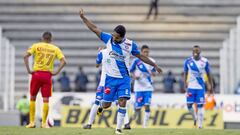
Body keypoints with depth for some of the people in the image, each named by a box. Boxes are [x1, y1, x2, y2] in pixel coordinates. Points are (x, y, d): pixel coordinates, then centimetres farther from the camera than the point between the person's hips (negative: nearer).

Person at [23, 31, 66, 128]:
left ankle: (32, 122, 9)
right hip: (47, 75, 0)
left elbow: (26, 56, -8)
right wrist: (56, 72, -1)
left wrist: (28, 70, -6)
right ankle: (44, 123, 1)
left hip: (36, 74, 0)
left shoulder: (36, 46, 4)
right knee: (46, 100, 4)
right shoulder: (55, 49, 7)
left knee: (32, 98, 11)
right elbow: (63, 61, -3)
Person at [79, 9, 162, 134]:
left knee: (122, 103, -14)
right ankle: (100, 107, 39)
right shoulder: (108, 39, -6)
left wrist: (155, 65, 13)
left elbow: (141, 56, 8)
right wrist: (83, 17, -3)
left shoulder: (130, 44, -6)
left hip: (124, 78, 0)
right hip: (110, 78, 1)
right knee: (106, 105, 2)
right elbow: (94, 28, 0)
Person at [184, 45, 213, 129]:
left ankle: (200, 126, 3)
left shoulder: (205, 62, -3)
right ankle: (195, 118, 26)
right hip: (191, 87, 1)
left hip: (200, 87, -1)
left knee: (200, 106, -3)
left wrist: (211, 86, 5)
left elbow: (208, 74, 5)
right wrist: (185, 84, -2)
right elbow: (185, 74, 6)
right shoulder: (188, 61, -1)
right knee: (189, 104, -4)